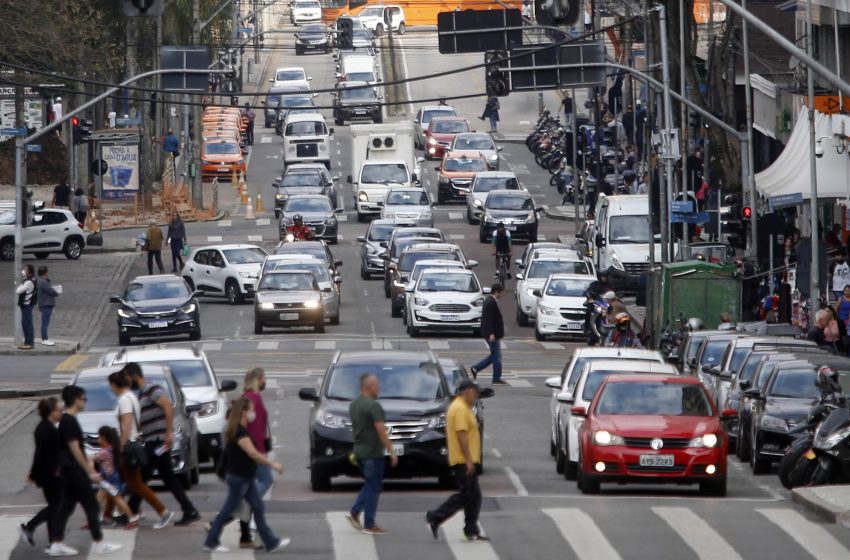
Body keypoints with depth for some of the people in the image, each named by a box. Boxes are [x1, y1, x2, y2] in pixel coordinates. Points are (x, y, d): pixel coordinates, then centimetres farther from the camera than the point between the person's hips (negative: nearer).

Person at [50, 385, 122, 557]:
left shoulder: (65, 421, 14)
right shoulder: (70, 422, -17)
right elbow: (75, 449, -19)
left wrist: (88, 466, 24)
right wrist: (89, 471, -17)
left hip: (68, 471, 10)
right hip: (74, 470, -10)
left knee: (66, 506, 10)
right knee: (91, 505, -4)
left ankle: (56, 544, 8)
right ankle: (99, 544, -2)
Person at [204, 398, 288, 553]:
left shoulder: (241, 430, 11)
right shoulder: (240, 432, -21)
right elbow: (253, 454, -27)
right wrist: (272, 464, -22)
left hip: (246, 477, 10)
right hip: (238, 478, -10)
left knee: (258, 508, 9)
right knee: (228, 510, 0)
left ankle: (271, 542, 10)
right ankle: (211, 543, 9)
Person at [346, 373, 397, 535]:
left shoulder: (354, 405, 11)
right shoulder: (373, 406, -17)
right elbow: (381, 431, -21)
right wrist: (391, 451, -17)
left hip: (359, 451, 8)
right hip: (372, 453, -8)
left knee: (370, 485, 20)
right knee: (373, 488, -1)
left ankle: (354, 513, 11)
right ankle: (369, 525, 2)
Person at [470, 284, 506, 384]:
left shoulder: (489, 300, 13)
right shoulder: (491, 302, -19)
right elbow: (489, 319, -25)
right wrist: (491, 334, -27)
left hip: (492, 333, 10)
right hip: (493, 334, -10)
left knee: (494, 355, 17)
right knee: (497, 356, -1)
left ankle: (476, 368, 16)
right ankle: (496, 379, 5)